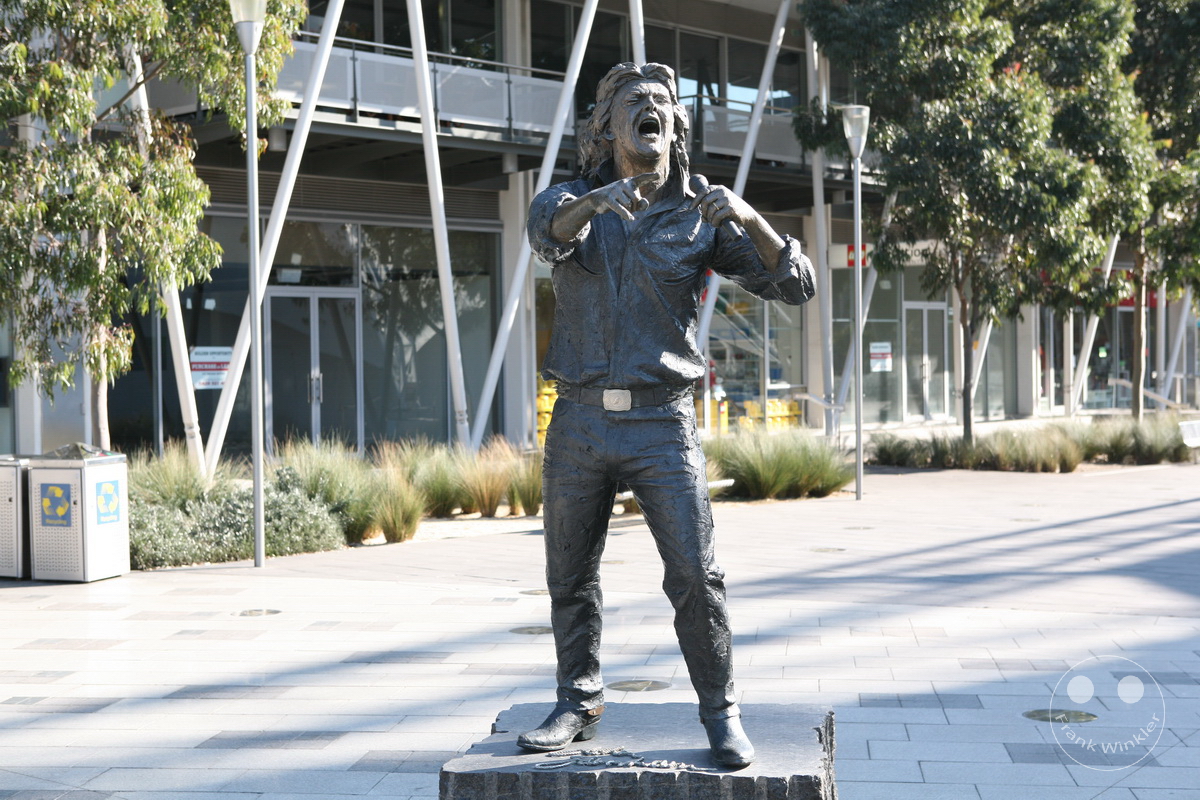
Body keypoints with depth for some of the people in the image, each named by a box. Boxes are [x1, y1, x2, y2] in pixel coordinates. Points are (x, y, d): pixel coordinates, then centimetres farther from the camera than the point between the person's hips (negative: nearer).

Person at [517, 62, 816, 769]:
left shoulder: (702, 214, 2)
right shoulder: (577, 199, 6)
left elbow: (795, 286, -7)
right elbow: (548, 229, -20)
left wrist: (749, 218, -25)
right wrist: (597, 200, -42)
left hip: (663, 424, -2)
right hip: (580, 422, 2)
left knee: (696, 576, -9)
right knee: (570, 577, 11)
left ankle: (722, 714, 7)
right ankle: (579, 706, 27)